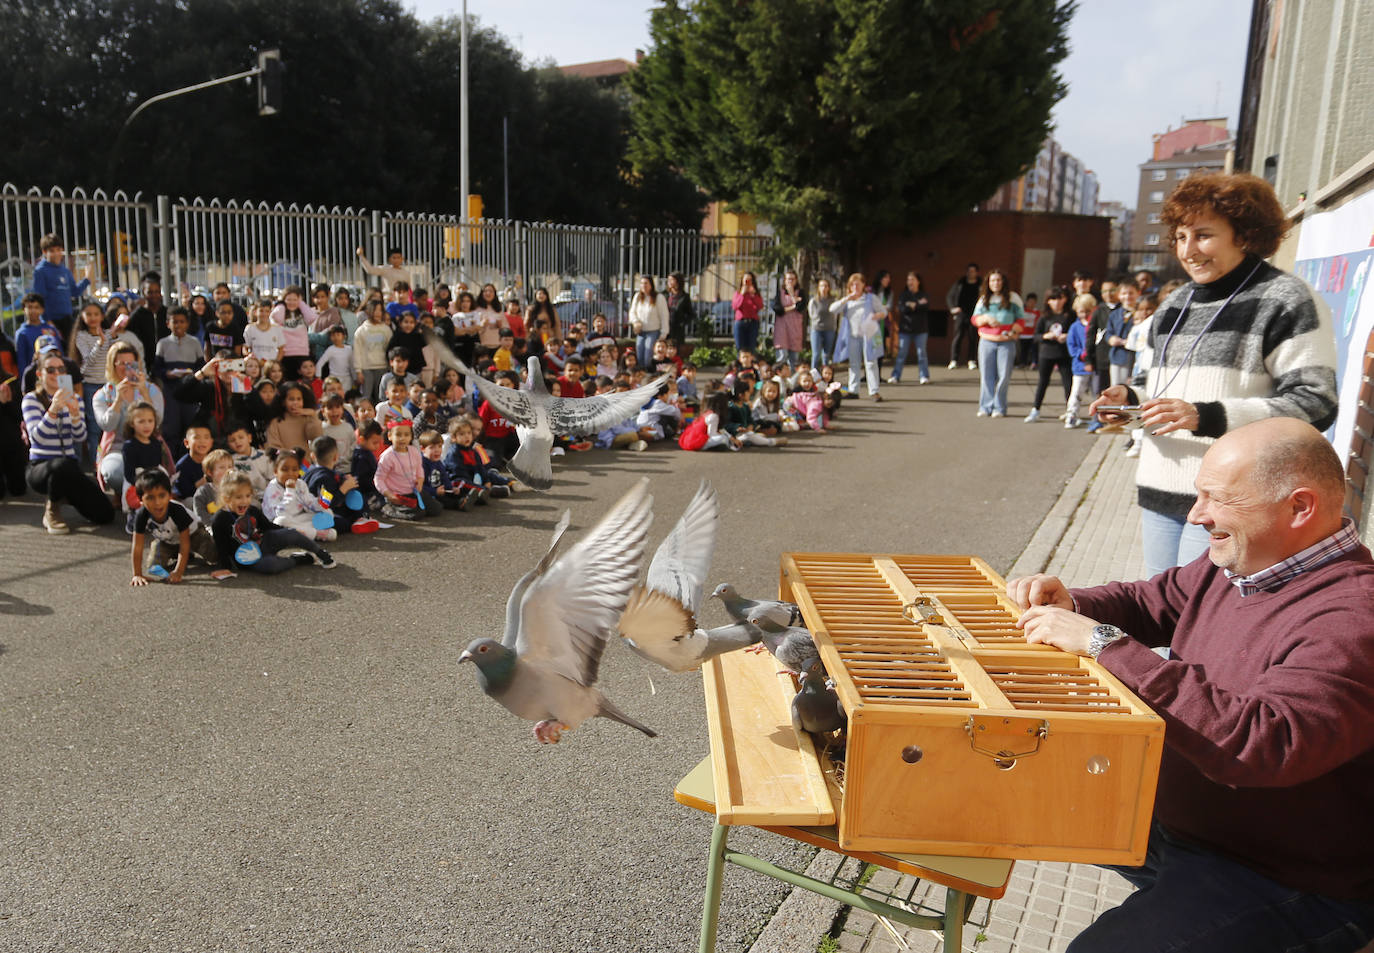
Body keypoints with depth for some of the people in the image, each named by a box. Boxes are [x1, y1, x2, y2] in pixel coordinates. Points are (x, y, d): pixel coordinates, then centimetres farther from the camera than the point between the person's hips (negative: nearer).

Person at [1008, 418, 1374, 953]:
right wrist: (1068, 606, -6)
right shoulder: (1232, 566, 2)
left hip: (1290, 886, -9)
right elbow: (1146, 602, 17)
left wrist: (1105, 643, -34)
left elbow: (1264, 743, -38)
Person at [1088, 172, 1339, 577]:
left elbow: (1314, 404, -13)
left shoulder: (1284, 301, -5)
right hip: (1159, 496, 7)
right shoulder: (1174, 305, 19)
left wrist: (1206, 417, -23)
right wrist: (1131, 399, 7)